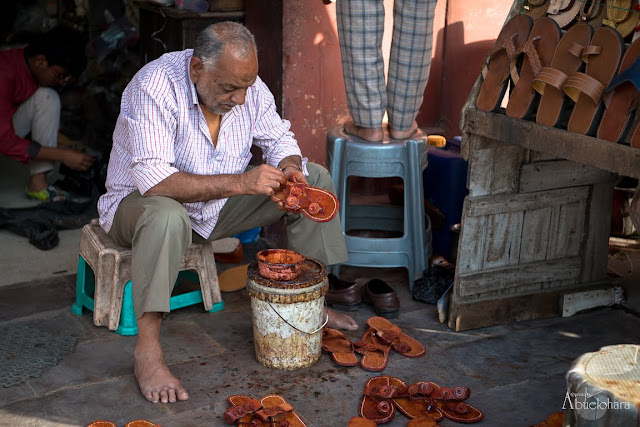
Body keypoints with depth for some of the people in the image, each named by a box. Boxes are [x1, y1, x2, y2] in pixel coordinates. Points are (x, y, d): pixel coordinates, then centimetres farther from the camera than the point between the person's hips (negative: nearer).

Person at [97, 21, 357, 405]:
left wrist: (289, 170, -21)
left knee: (315, 178, -3)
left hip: (216, 207, 6)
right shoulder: (154, 86, -29)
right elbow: (153, 180, -38)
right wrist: (240, 182, -41)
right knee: (165, 215, -43)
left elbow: (279, 138, 3)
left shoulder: (245, 83, -9)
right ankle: (148, 348, -32)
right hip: (140, 202, -6)